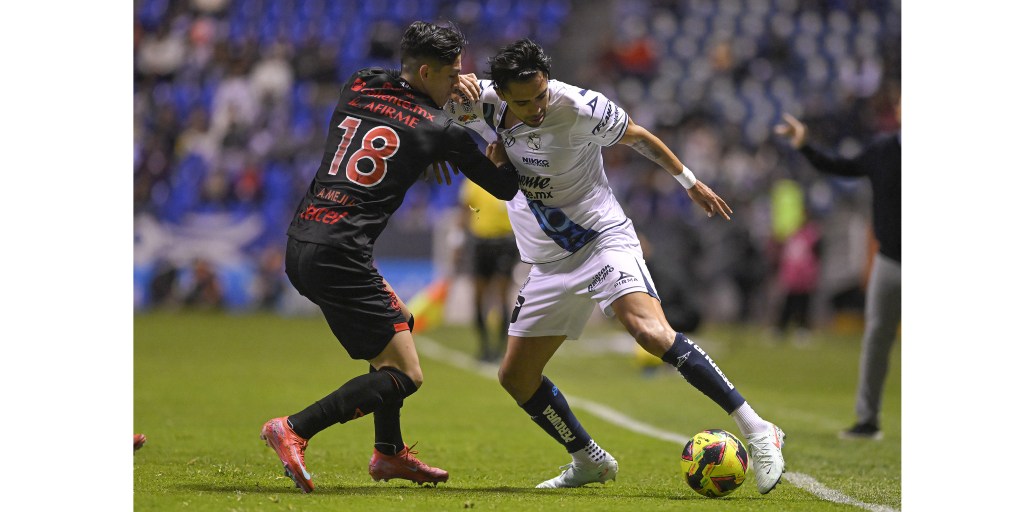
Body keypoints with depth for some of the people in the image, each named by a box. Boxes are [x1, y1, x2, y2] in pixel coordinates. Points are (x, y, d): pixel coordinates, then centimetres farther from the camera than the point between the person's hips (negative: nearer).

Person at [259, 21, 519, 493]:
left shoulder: (355, 89, 13)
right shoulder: (438, 131, -2)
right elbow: (505, 187, 10)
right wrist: (502, 149, 30)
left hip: (299, 244, 8)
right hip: (339, 255, -8)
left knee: (397, 324, 28)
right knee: (405, 375, -5)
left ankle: (389, 451, 29)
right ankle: (294, 431, -18)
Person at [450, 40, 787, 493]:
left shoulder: (581, 107, -18)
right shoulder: (484, 106, -8)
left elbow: (637, 137, 1)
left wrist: (690, 182, 10)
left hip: (603, 237, -6)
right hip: (548, 263, 6)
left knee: (650, 330, -31)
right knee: (515, 376, 7)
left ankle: (757, 432, -31)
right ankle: (590, 462, 26)